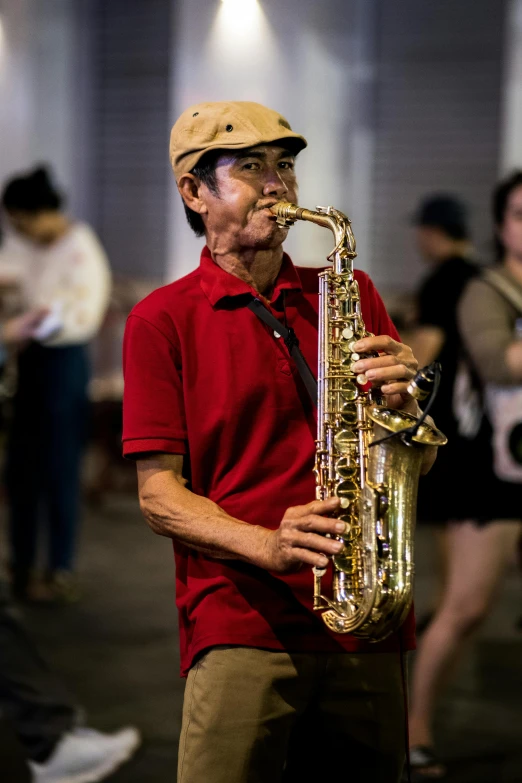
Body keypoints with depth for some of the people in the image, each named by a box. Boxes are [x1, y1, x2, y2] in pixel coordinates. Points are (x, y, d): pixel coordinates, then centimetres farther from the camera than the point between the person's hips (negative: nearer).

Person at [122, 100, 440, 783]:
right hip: (239, 631, -3)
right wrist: (268, 546, -19)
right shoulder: (162, 319, 4)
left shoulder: (351, 292, 14)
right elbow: (158, 496, -2)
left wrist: (401, 396, -8)